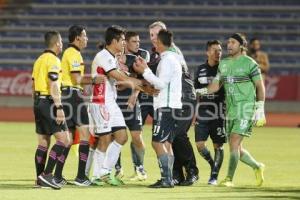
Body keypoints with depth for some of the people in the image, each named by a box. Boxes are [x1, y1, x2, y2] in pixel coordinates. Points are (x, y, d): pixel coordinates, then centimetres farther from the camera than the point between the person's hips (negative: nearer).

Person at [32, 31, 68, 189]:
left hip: (38, 102, 9)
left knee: (43, 142, 11)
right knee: (63, 139, -10)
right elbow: (53, 86, -19)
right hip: (49, 103, -9)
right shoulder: (53, 60, -11)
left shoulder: (39, 60, 16)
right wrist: (59, 108, -21)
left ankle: (40, 178, 11)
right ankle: (47, 175, -18)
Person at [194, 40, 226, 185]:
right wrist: (193, 112, 16)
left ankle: (214, 175, 10)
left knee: (218, 146, 0)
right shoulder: (200, 70, 10)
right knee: (199, 144, -4)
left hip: (219, 113, -3)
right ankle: (213, 165, 21)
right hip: (202, 112, 3)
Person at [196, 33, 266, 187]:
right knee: (236, 147, 10)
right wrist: (200, 91, -2)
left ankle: (229, 179, -12)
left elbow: (260, 86, -3)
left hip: (245, 108, -7)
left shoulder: (249, 63, -6)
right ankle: (257, 167, 32)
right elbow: (216, 85, 14)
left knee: (234, 143, -15)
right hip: (230, 110, 7)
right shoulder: (223, 63, 11)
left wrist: (260, 110, -7)